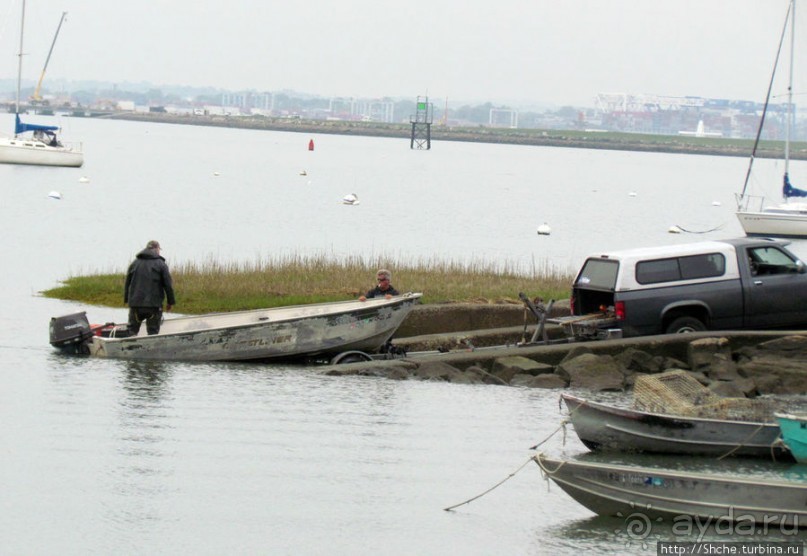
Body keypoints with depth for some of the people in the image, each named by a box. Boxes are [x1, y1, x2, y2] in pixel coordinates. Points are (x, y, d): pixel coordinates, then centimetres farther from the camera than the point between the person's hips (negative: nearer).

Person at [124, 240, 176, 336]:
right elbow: (168, 285, -4)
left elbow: (127, 284, 12)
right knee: (153, 332, 2)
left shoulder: (134, 263, 10)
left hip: (135, 303, 3)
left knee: (132, 330, 12)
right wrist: (171, 302, 4)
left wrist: (127, 300, 19)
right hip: (154, 305, -3)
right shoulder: (161, 264, -2)